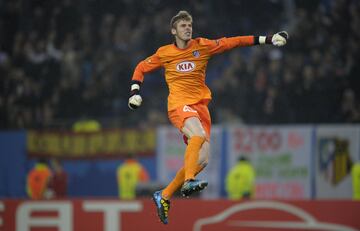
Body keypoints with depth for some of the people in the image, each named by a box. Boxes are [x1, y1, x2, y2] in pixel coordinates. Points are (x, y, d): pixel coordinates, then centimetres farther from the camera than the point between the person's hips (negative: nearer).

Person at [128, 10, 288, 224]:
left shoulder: (203, 46, 7)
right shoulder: (164, 53, 5)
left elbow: (232, 42, 3)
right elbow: (141, 68, 19)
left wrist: (267, 39, -2)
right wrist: (135, 92, 6)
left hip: (200, 104, 4)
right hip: (179, 104, -4)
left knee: (202, 160, -3)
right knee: (199, 135, -34)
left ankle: (164, 196, 8)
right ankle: (189, 181, -41)